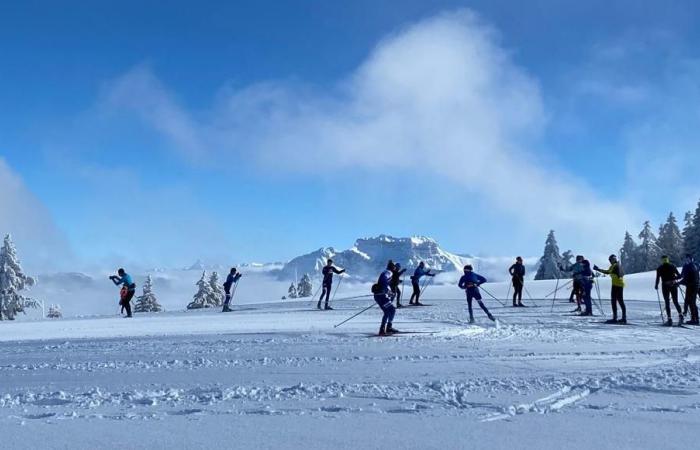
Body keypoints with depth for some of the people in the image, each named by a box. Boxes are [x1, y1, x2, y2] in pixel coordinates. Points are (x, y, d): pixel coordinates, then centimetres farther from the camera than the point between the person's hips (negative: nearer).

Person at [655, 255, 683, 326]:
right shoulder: (672, 266, 6)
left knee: (667, 303, 2)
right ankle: (680, 315, -14)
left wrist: (656, 286, 10)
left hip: (665, 286, -2)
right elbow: (679, 276, 5)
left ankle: (669, 319, -5)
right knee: (675, 302, 9)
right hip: (673, 286, 2)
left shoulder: (659, 268, -1)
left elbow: (658, 278, -5)